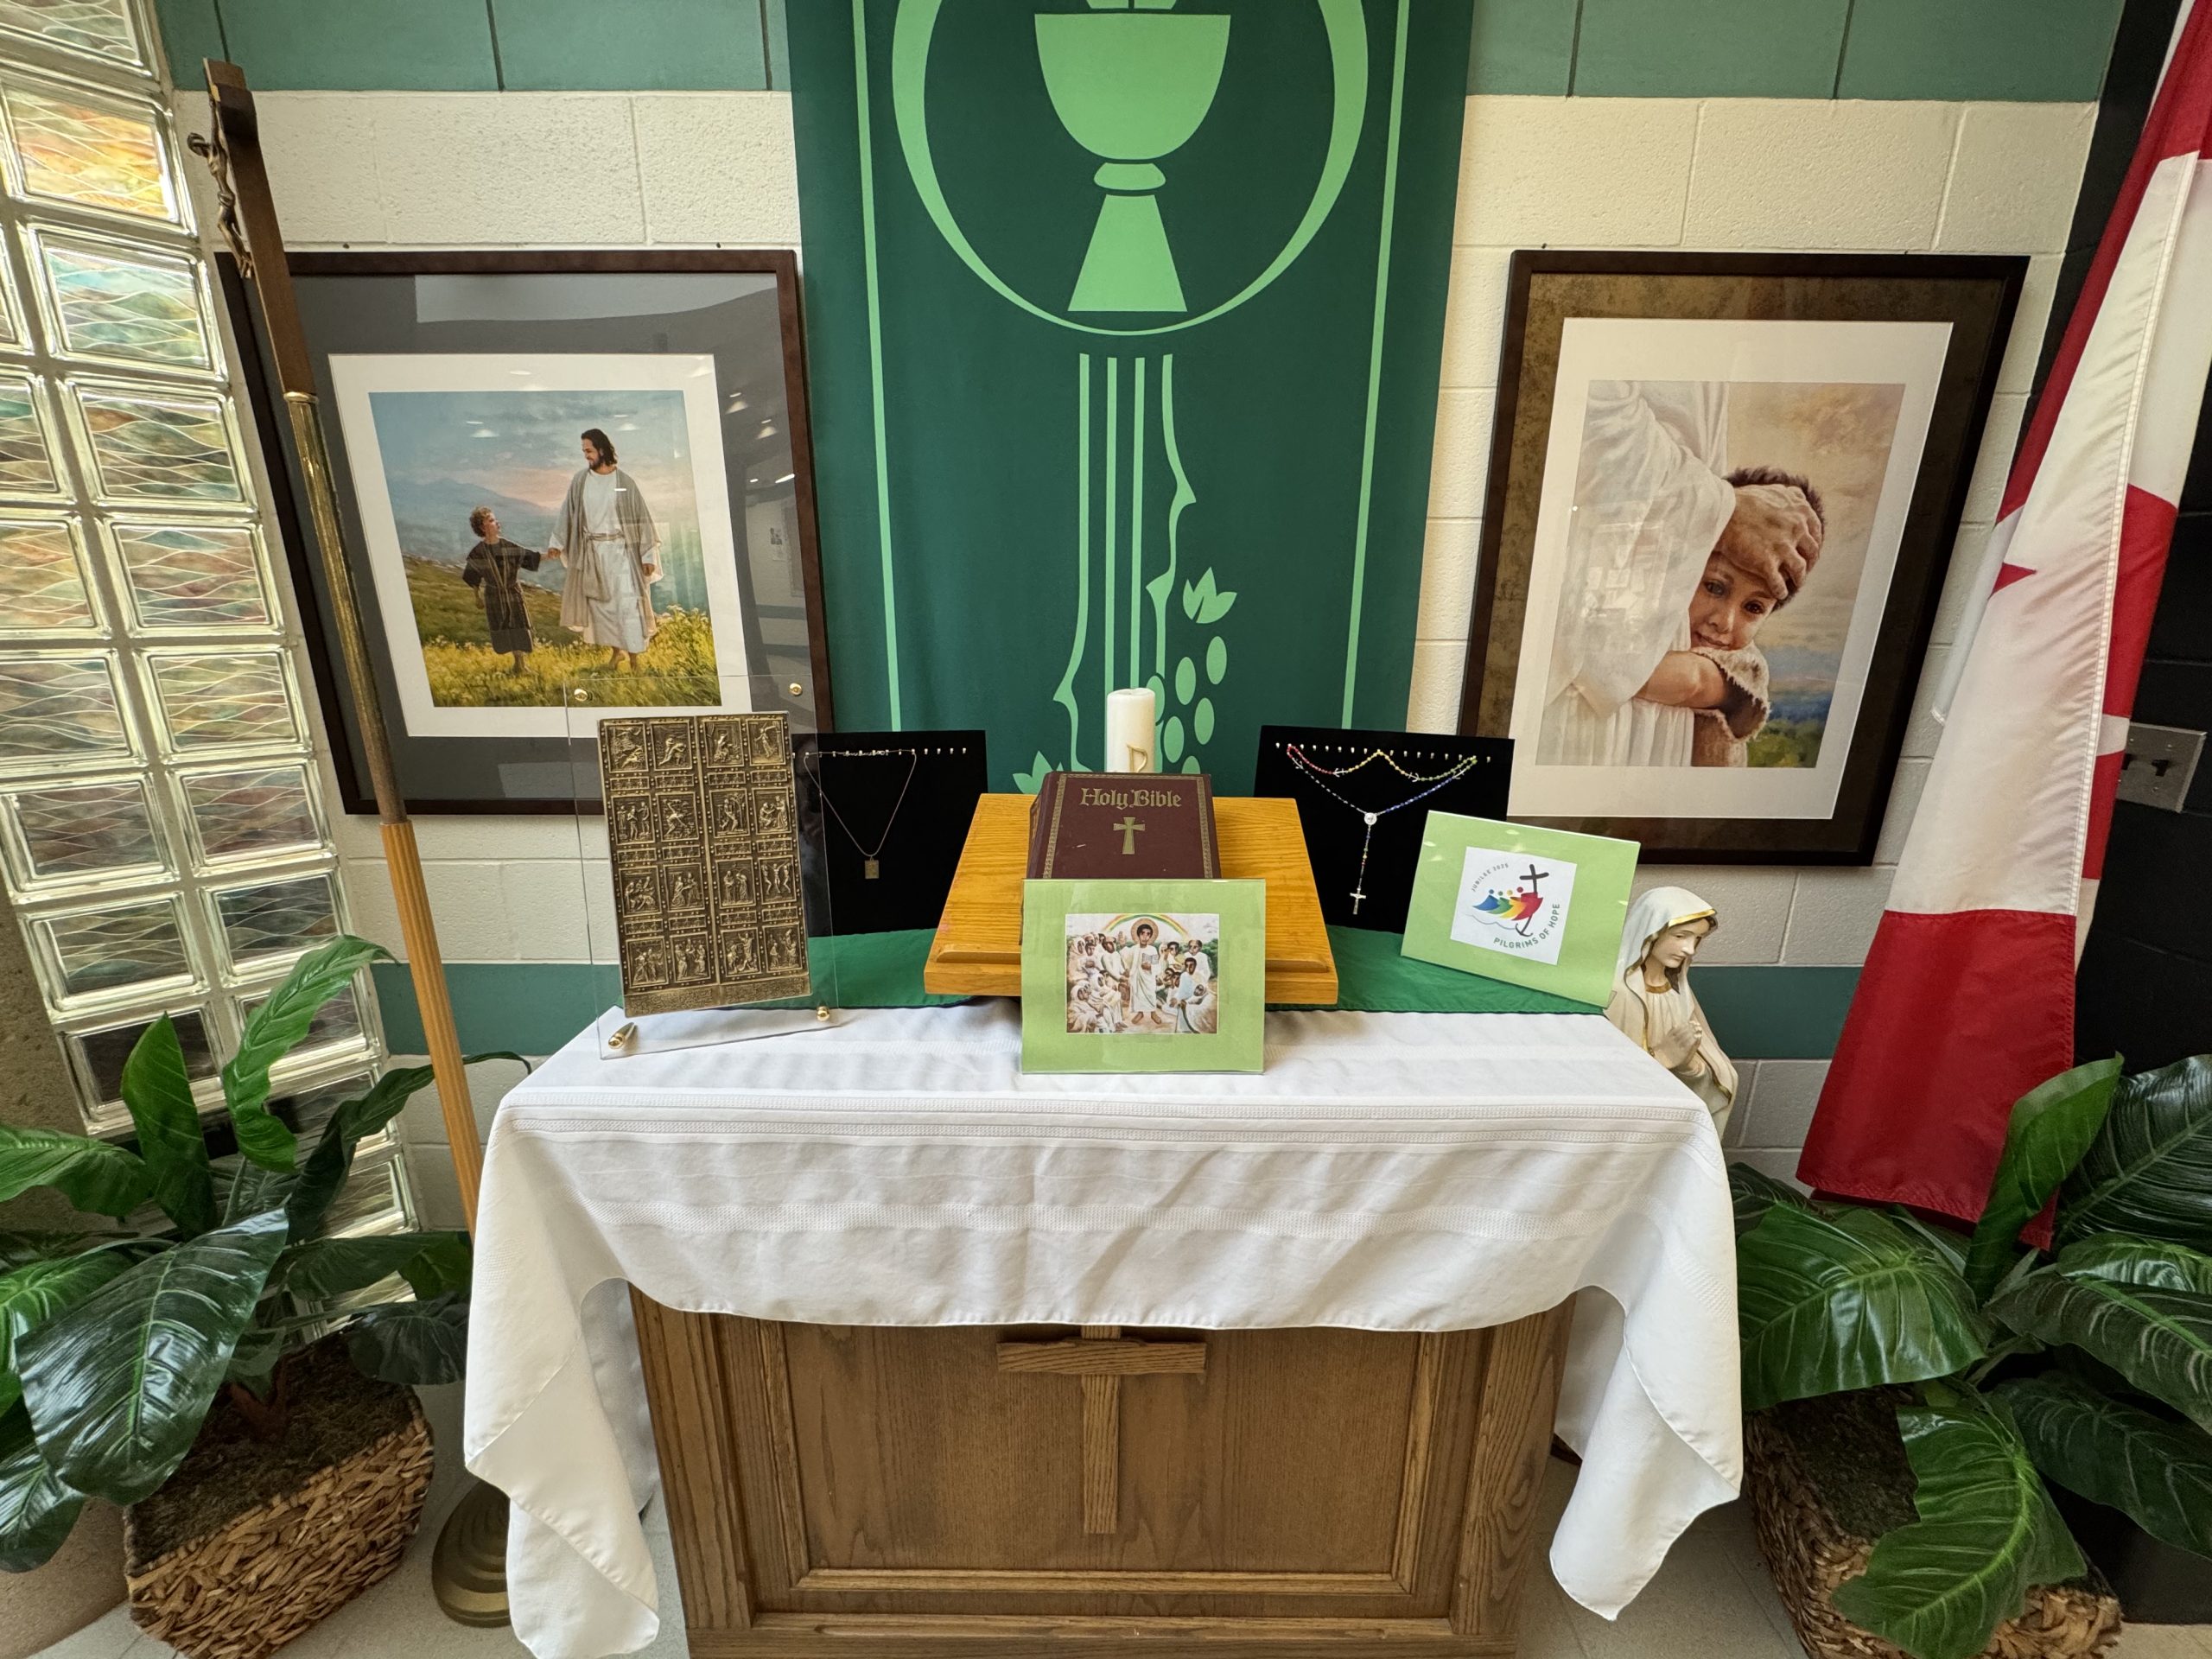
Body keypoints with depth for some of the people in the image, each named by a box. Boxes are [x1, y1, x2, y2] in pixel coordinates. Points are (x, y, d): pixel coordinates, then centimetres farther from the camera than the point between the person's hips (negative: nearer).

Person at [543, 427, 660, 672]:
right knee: (600, 604, 8)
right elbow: (567, 514, 6)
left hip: (620, 550, -3)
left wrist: (647, 556, -6)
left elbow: (640, 519, -2)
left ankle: (633, 656, -2)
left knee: (627, 603, -8)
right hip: (592, 552, 3)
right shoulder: (579, 481, 4)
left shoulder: (625, 482, -3)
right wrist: (556, 544, -4)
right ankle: (616, 650, 21)